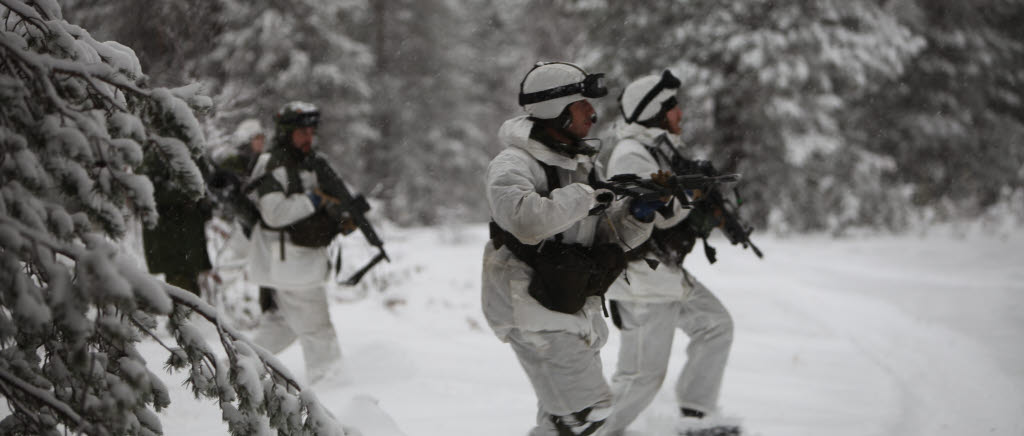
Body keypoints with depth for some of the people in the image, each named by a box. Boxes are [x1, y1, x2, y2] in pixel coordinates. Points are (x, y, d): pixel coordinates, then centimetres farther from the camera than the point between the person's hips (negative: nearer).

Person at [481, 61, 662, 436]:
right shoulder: (514, 165, -15)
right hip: (534, 310, -9)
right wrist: (583, 197, -24)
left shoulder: (579, 163, 12)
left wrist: (637, 212, -6)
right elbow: (527, 221, -36)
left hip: (575, 305, 9)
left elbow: (612, 234, 14)